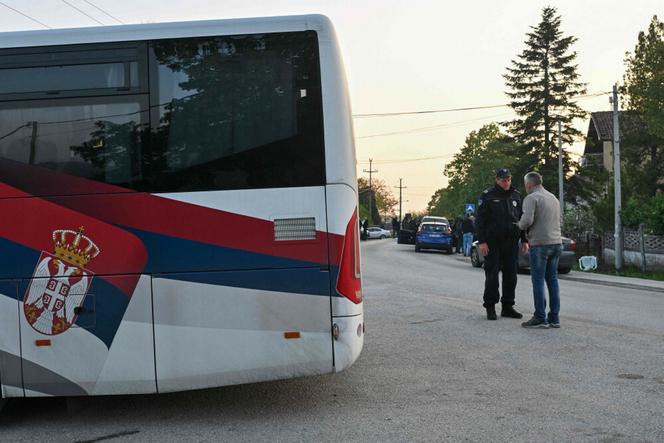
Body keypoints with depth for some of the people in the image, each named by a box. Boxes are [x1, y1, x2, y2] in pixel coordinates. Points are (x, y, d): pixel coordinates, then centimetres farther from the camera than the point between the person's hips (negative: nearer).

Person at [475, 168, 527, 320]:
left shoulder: (516, 196, 11)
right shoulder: (488, 196, -3)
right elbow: (480, 220, -6)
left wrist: (524, 239, 10)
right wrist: (481, 241, -13)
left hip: (511, 242, 5)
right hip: (493, 243, -4)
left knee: (510, 276, 7)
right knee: (492, 275, -3)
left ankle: (508, 306, 16)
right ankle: (490, 307, 5)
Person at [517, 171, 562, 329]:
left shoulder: (531, 198, -7)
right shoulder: (553, 198, 18)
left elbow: (527, 220, -20)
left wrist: (520, 225, 2)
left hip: (540, 244, -7)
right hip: (556, 243, 7)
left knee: (538, 280, -3)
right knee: (552, 280, 9)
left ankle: (540, 318, -2)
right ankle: (554, 318, 10)